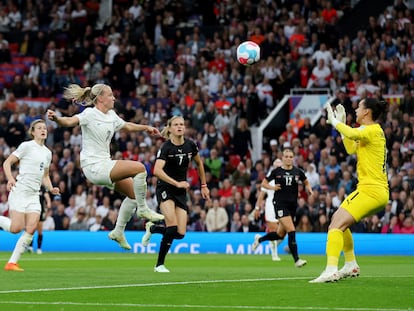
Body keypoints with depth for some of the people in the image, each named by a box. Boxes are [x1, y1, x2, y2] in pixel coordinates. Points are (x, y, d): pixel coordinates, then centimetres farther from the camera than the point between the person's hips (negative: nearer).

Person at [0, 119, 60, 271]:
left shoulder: (47, 153, 15)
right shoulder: (26, 146, -4)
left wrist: (51, 188, 7)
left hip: (34, 195, 6)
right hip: (19, 191, -6)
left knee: (31, 229, -8)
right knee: (16, 228, -16)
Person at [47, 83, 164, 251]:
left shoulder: (111, 115, 11)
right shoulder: (90, 114, -14)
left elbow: (127, 126, 31)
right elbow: (69, 122, -31)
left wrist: (146, 127, 35)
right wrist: (56, 119, -50)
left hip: (104, 164, 10)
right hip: (93, 166, -10)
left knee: (134, 193, 15)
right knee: (139, 168, -21)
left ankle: (118, 232, 25)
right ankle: (142, 209, -6)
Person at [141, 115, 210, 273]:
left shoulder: (190, 145, 0)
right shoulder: (166, 147, -15)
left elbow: (199, 163, 19)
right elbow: (157, 170, -28)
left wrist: (204, 186, 19)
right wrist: (177, 183, -36)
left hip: (181, 191, 5)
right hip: (165, 188, -5)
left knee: (180, 233, -5)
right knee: (172, 228, -21)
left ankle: (152, 228, 25)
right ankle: (159, 264, -6)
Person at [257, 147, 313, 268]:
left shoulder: (298, 171, 5)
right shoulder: (276, 171, -3)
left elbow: (306, 182, 22)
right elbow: (264, 183, 6)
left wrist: (309, 189, 1)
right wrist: (272, 187, -13)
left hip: (292, 205, 5)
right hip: (280, 204, -5)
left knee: (280, 234, 11)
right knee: (291, 231, -18)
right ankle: (296, 260, -17)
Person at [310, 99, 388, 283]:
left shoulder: (373, 130, -11)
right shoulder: (369, 132, 18)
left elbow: (353, 134, -31)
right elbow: (351, 149, 29)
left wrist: (336, 122, -15)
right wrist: (341, 123, 26)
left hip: (371, 190, -10)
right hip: (378, 191, 10)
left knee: (336, 225, -19)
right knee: (338, 221, 21)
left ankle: (331, 271, -30)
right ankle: (351, 266, 27)